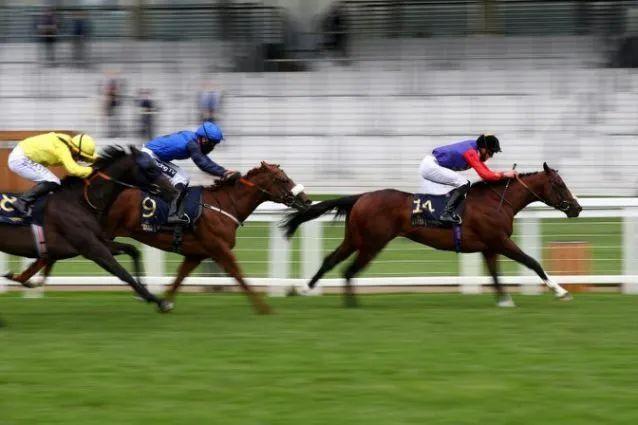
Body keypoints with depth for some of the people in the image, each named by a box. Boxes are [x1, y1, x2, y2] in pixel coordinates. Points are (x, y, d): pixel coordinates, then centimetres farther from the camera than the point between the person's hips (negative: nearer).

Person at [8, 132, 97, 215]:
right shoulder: (63, 149, -23)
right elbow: (74, 170, -37)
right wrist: (92, 170, -26)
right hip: (20, 160, -10)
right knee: (52, 183, -14)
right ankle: (22, 202, -10)